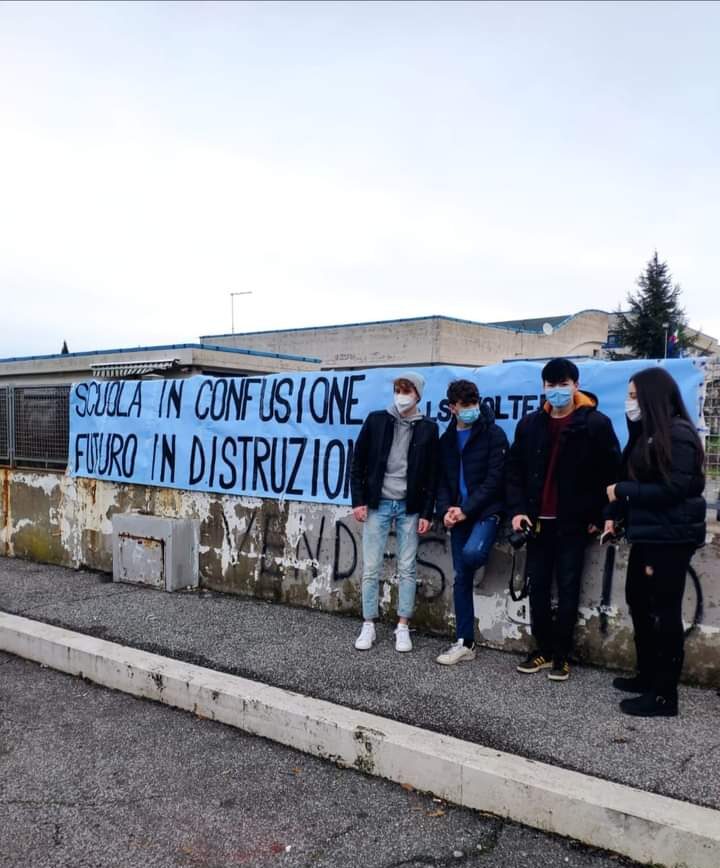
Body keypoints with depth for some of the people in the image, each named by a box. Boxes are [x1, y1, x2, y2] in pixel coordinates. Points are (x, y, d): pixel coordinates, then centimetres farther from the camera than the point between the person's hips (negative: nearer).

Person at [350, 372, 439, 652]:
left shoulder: (428, 428, 2)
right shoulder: (376, 420, 2)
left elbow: (432, 474, 3)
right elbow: (358, 462, 4)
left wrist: (427, 512, -3)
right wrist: (358, 500, -3)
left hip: (409, 507, 0)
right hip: (378, 504, 0)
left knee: (407, 569, 4)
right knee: (371, 568, 2)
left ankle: (403, 627, 14)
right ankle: (368, 626, 14)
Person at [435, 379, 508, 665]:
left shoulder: (493, 435, -4)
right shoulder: (447, 439, 12)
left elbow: (494, 479, -10)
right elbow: (441, 480, 12)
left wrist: (466, 509, -15)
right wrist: (446, 509, -6)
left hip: (486, 511, -5)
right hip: (458, 514, 5)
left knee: (471, 553, -32)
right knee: (461, 578, 5)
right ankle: (465, 643, 13)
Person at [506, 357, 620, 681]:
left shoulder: (596, 424, -6)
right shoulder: (530, 424, 6)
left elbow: (611, 473, -5)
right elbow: (514, 470, 8)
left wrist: (599, 515, -7)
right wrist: (517, 509, -4)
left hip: (573, 522, -4)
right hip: (538, 521, 4)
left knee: (567, 589, 3)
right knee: (537, 587, 8)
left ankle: (562, 655, 14)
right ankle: (543, 649, 20)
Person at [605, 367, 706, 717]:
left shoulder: (678, 434, -14)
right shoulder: (646, 432, 13)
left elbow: (675, 488, -20)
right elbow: (630, 476, 12)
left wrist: (622, 491, -14)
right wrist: (613, 513, 0)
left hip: (671, 537, -9)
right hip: (647, 534, 9)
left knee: (665, 610, -2)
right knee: (638, 600, 17)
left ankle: (665, 695, 8)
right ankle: (648, 675, 32)